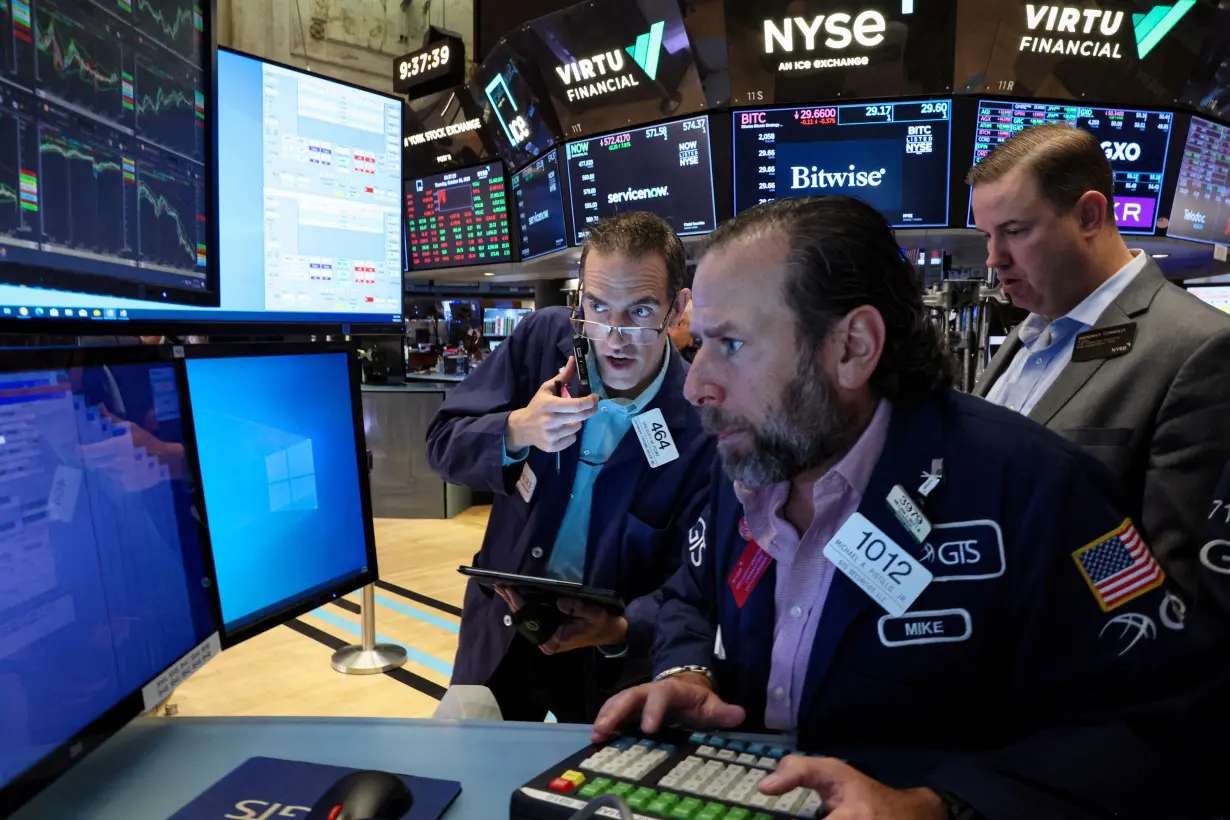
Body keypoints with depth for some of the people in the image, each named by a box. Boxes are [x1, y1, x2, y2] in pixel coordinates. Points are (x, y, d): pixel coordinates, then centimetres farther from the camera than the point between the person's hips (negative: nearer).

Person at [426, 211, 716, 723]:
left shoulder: (705, 425, -20)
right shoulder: (544, 336, -10)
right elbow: (442, 446, -5)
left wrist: (623, 631, -35)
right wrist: (516, 432, -25)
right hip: (501, 631, 3)